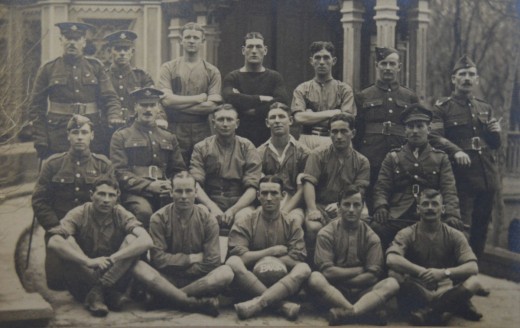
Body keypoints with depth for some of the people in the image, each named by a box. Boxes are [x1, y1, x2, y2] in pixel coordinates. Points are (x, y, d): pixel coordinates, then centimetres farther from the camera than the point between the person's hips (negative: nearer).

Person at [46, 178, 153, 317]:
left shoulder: (121, 215, -5)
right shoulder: (79, 214, -9)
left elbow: (146, 241, -23)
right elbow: (54, 243, -27)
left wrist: (112, 258, -33)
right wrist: (89, 261, -38)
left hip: (114, 277, 1)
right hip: (82, 281, -1)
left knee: (133, 239, -19)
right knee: (64, 243, -26)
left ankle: (97, 292, -23)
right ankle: (109, 293, -26)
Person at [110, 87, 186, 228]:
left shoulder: (169, 138, 25)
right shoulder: (121, 137, 13)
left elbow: (179, 170, 23)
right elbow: (119, 173, 2)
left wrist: (171, 185, -2)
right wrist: (149, 186, -12)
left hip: (165, 194, 3)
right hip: (135, 193, -3)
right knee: (144, 211, -37)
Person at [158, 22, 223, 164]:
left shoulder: (212, 72, 6)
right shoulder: (168, 68, 6)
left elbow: (212, 105, -6)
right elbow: (166, 99, -8)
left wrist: (178, 104, -8)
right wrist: (199, 98, -5)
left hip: (202, 133, 1)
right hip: (175, 132, -1)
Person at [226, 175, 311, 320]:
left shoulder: (292, 225, 6)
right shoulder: (244, 224, 2)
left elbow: (297, 260, -7)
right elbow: (241, 257, -13)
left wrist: (267, 260, -13)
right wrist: (274, 251, -8)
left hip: (281, 283, 1)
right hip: (249, 281, -1)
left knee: (304, 269, -28)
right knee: (233, 262, -30)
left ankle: (257, 303, -42)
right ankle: (282, 304, -35)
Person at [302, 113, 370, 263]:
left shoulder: (362, 162, 11)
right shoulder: (318, 155, 7)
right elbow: (309, 183, -6)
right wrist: (312, 210, -22)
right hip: (320, 205, -1)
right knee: (313, 227, -33)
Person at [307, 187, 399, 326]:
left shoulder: (371, 237, 5)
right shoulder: (326, 233, 0)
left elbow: (373, 276, -5)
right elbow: (327, 272, -11)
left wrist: (340, 277, -10)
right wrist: (360, 270, -6)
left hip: (361, 293, 2)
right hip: (333, 291, -2)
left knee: (392, 284, -25)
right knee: (315, 278, -32)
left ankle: (345, 313, -44)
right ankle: (367, 313, -39)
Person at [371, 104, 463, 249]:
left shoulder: (441, 158, 17)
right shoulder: (392, 157, 17)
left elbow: (449, 190, 6)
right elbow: (381, 188, 10)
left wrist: (452, 215, -14)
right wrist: (381, 207, -13)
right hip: (397, 219, 0)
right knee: (376, 228, -33)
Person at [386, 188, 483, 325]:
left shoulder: (454, 235, 1)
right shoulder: (407, 234, -4)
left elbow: (473, 268, -12)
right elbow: (391, 260, -23)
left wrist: (445, 272, -31)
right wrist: (423, 272, -35)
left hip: (444, 290, 1)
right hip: (416, 293, -1)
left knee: (473, 282, -26)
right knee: (394, 276, -32)